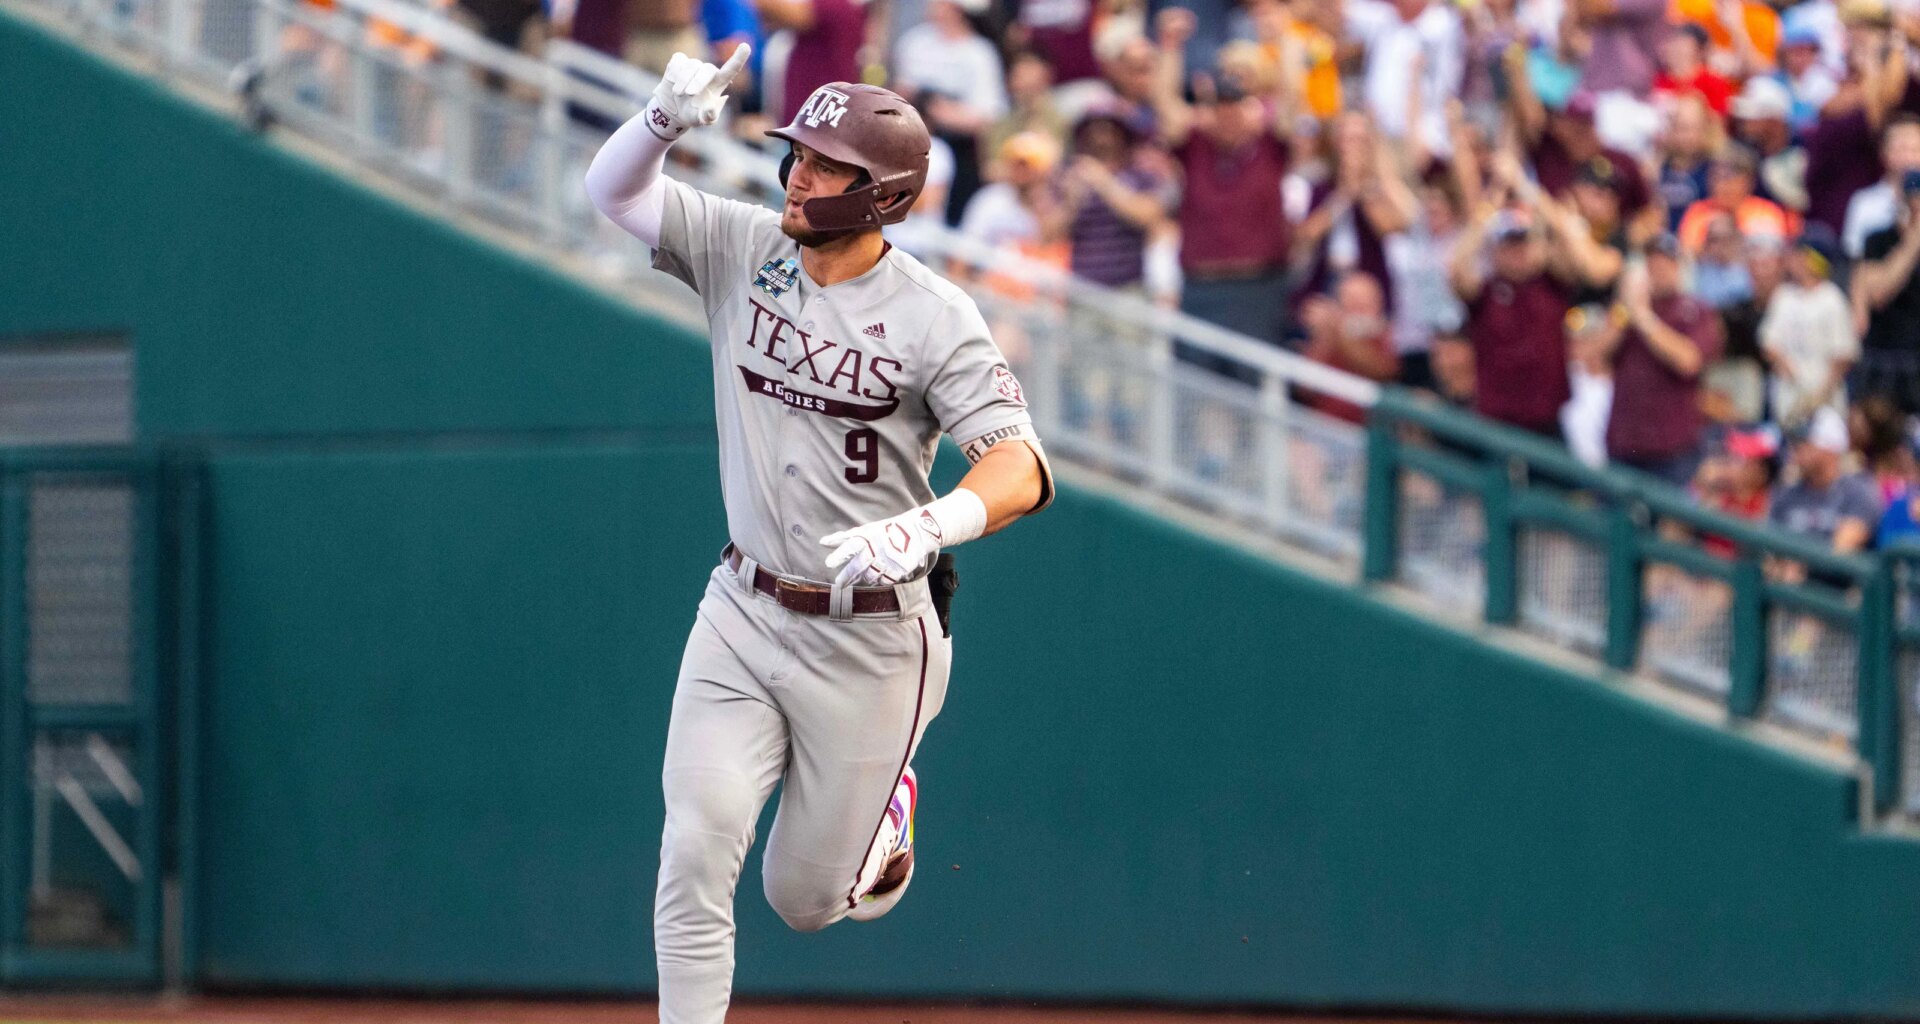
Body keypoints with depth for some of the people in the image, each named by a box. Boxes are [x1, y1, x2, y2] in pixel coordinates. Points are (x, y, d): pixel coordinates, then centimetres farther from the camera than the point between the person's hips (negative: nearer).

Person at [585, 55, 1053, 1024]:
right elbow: (612, 189, -7)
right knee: (696, 851, -14)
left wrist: (919, 529, -45)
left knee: (807, 898, 10)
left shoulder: (932, 317, -16)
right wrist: (665, 116, -29)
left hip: (870, 639, -3)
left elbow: (1022, 471, -25)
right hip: (743, 613, 3)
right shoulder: (743, 249, -3)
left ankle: (883, 806, 43)